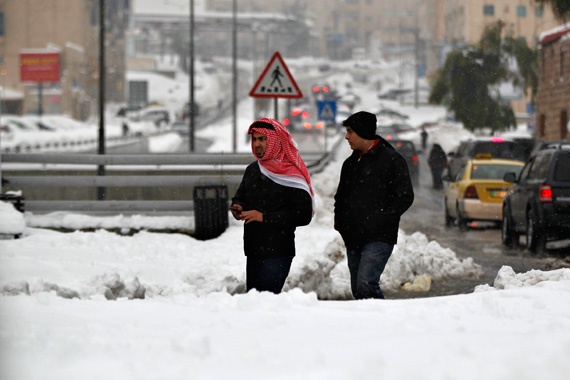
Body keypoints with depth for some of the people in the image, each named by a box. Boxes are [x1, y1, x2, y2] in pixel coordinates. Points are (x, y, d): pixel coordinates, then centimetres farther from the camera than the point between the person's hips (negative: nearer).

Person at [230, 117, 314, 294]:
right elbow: (240, 196, 26)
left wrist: (264, 217, -18)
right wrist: (237, 207, 1)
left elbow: (304, 215, -17)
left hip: (277, 253, -8)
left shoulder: (291, 176, -12)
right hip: (253, 251, 8)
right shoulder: (252, 170, 11)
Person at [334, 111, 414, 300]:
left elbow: (405, 197, -10)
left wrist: (381, 220, -15)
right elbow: (340, 197, 28)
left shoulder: (391, 160, -5)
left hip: (379, 237, -8)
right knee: (357, 289, 7)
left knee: (366, 284, -22)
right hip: (353, 238, 8)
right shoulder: (350, 163, 18)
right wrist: (339, 220, 10)